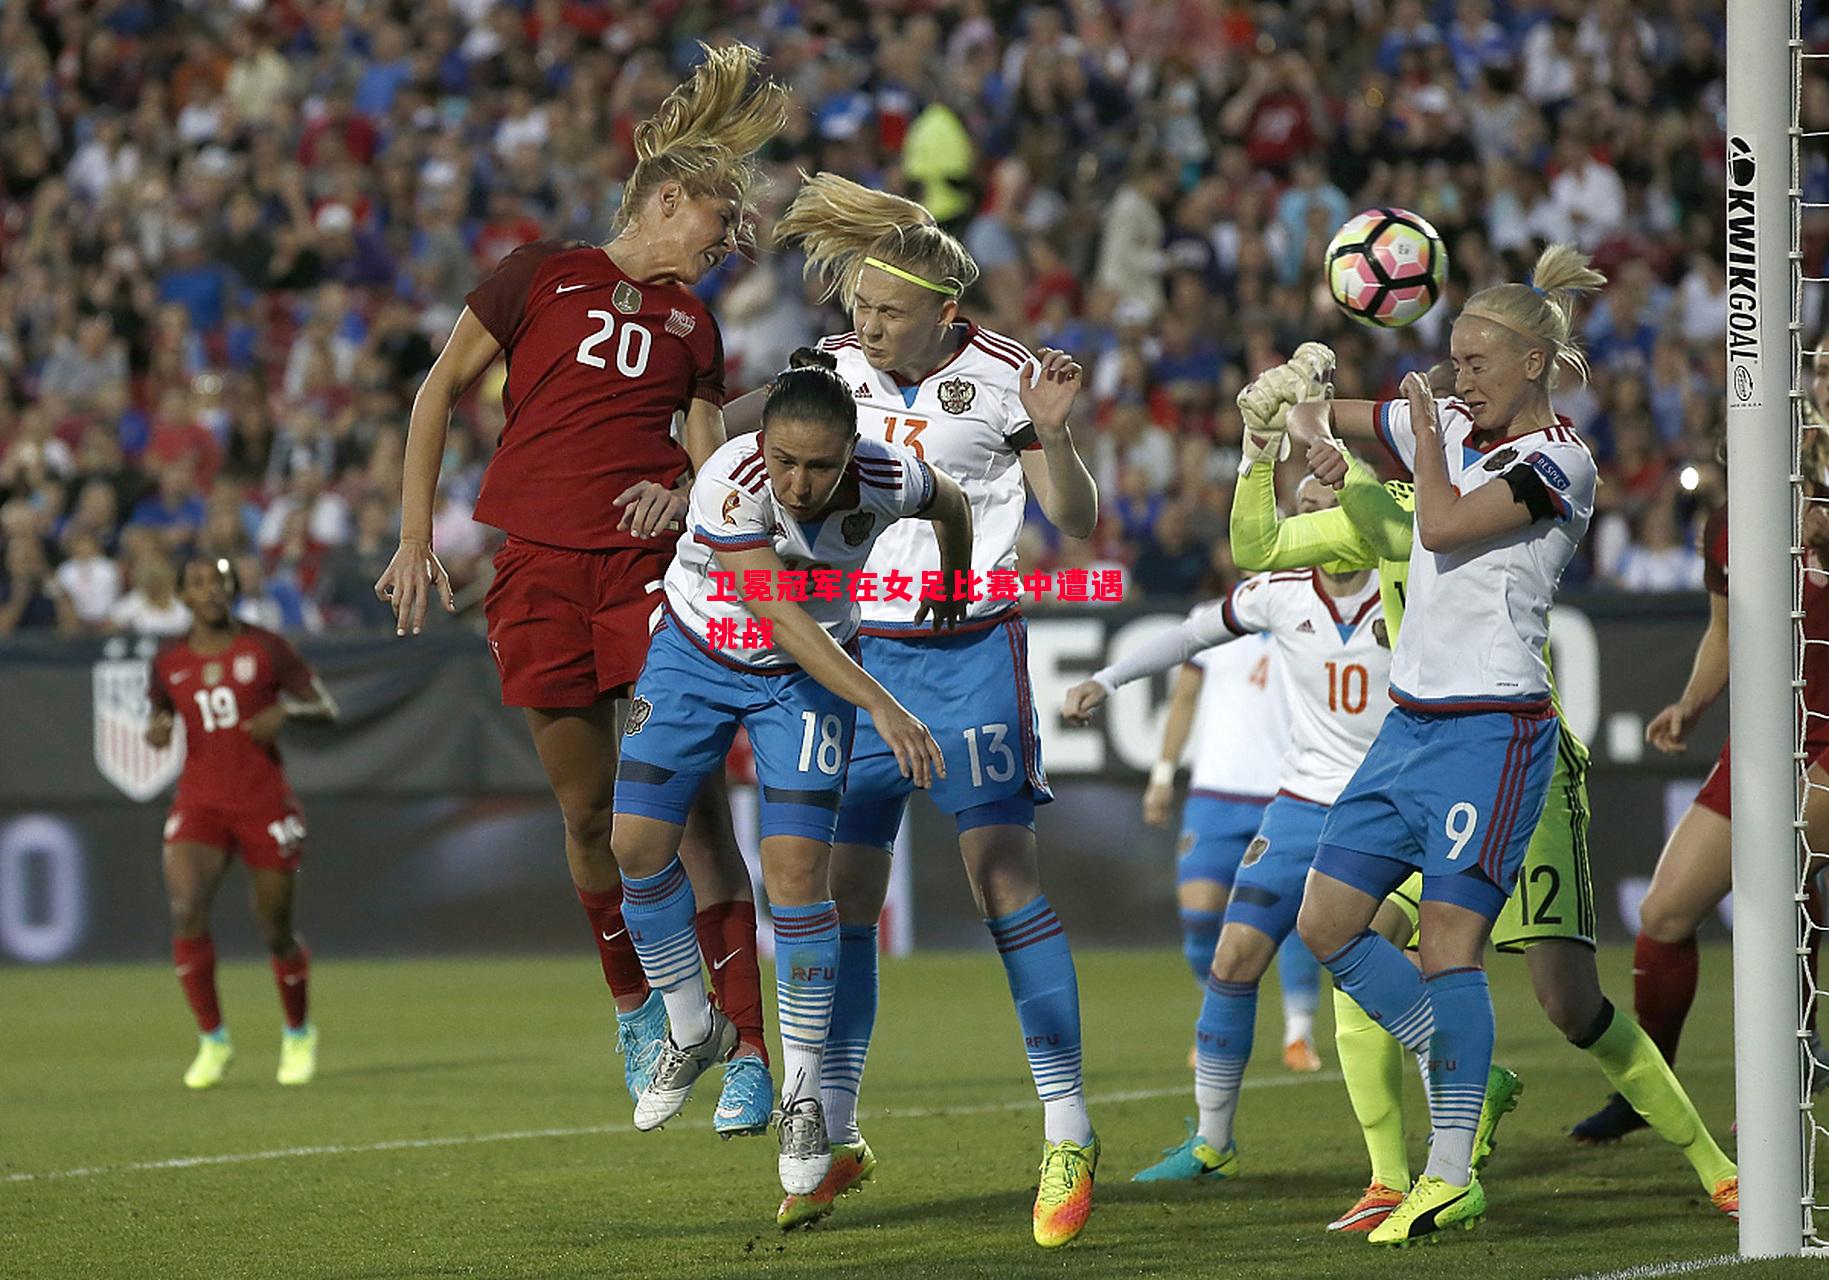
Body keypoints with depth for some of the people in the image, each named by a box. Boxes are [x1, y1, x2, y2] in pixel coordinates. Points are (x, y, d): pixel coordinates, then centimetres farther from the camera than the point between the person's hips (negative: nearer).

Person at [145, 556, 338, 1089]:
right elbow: (160, 720, 19)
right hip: (199, 806, 1)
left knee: (277, 930, 5)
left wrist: (286, 712, -19)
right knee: (186, 911, -21)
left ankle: (299, 1034, 32)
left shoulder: (265, 649, -2)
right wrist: (155, 732, -5)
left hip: (265, 805, -1)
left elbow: (324, 706, 2)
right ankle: (212, 1040, -8)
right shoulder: (168, 662, 5)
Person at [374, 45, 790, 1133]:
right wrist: (417, 535, 2)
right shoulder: (543, 276, 7)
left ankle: (748, 1049, -13)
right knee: (589, 810, 4)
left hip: (649, 568, 1)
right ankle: (635, 1005, 26)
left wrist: (685, 494, -5)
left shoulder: (694, 324, 17)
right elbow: (441, 392, 8)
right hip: (537, 573, -1)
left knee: (692, 805, -11)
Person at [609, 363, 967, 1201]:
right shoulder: (730, 485, -33)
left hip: (806, 678, 0)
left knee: (797, 873, -12)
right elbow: (782, 619, -39)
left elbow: (950, 504, 1)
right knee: (637, 844, -6)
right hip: (696, 655, 0)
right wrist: (883, 707, -46)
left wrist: (952, 593, 16)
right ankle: (693, 1032, 19)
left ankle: (802, 1095, -1)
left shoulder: (885, 479, -24)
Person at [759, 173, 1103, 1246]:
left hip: (972, 649, -4)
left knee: (1004, 873, -13)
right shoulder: (833, 369, 2)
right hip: (858, 648, 4)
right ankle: (837, 1134, 11)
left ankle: (1068, 1130, -9)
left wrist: (1053, 435, -22)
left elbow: (1077, 523, -4)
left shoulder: (1003, 377, -8)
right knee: (841, 885, 0)